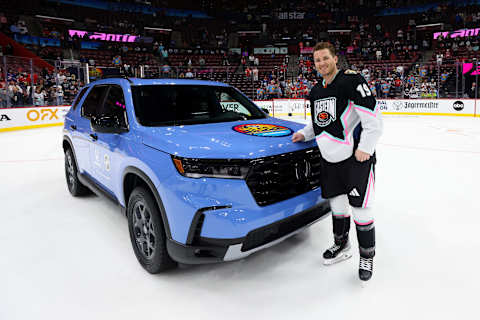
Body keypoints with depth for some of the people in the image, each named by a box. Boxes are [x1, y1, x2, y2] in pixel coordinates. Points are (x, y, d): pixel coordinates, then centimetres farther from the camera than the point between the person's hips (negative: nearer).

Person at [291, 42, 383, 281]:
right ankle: (342, 246, 36)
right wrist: (304, 134, 9)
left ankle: (367, 256, 19)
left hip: (357, 156, -7)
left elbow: (373, 117, -17)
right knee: (337, 203, 16)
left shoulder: (352, 80, -12)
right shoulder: (316, 91, 12)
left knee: (360, 207, -2)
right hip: (330, 156, 7)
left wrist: (365, 147, -19)